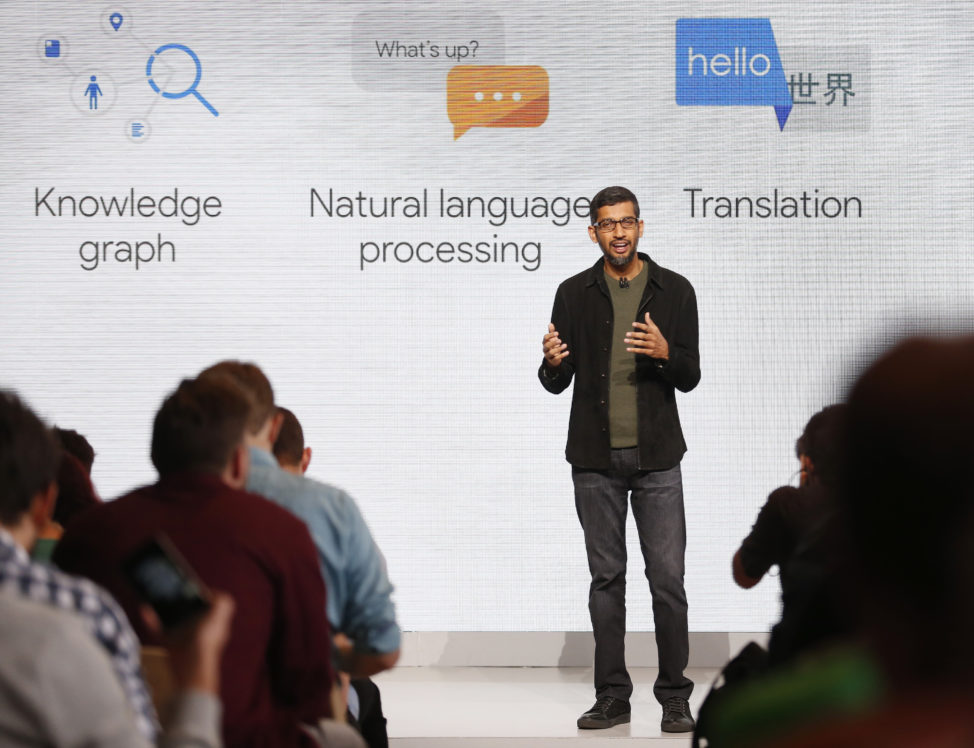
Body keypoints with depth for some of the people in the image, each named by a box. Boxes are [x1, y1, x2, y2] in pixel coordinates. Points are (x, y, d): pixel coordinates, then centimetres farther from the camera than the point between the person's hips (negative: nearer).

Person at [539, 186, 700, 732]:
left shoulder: (675, 291, 2)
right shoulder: (574, 294, 5)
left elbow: (690, 378, 1)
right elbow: (557, 383, 5)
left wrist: (665, 354, -21)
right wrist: (551, 361, -19)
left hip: (657, 458, -1)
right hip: (596, 460, 1)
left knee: (667, 578, -3)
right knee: (607, 579, 7)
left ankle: (675, 697, 8)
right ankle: (613, 697, 14)